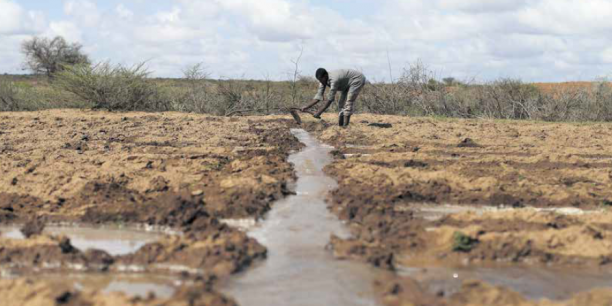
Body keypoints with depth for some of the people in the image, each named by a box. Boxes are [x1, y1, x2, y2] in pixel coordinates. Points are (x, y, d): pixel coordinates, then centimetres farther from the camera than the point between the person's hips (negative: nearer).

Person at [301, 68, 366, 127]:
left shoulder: (334, 80, -37)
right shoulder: (324, 80, -11)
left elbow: (330, 99, -36)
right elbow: (319, 96, -9)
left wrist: (319, 112, -35)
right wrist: (307, 107, -18)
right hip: (348, 84, 10)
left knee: (348, 102, -20)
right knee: (341, 103, 4)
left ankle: (345, 126, -24)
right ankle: (340, 126, 4)